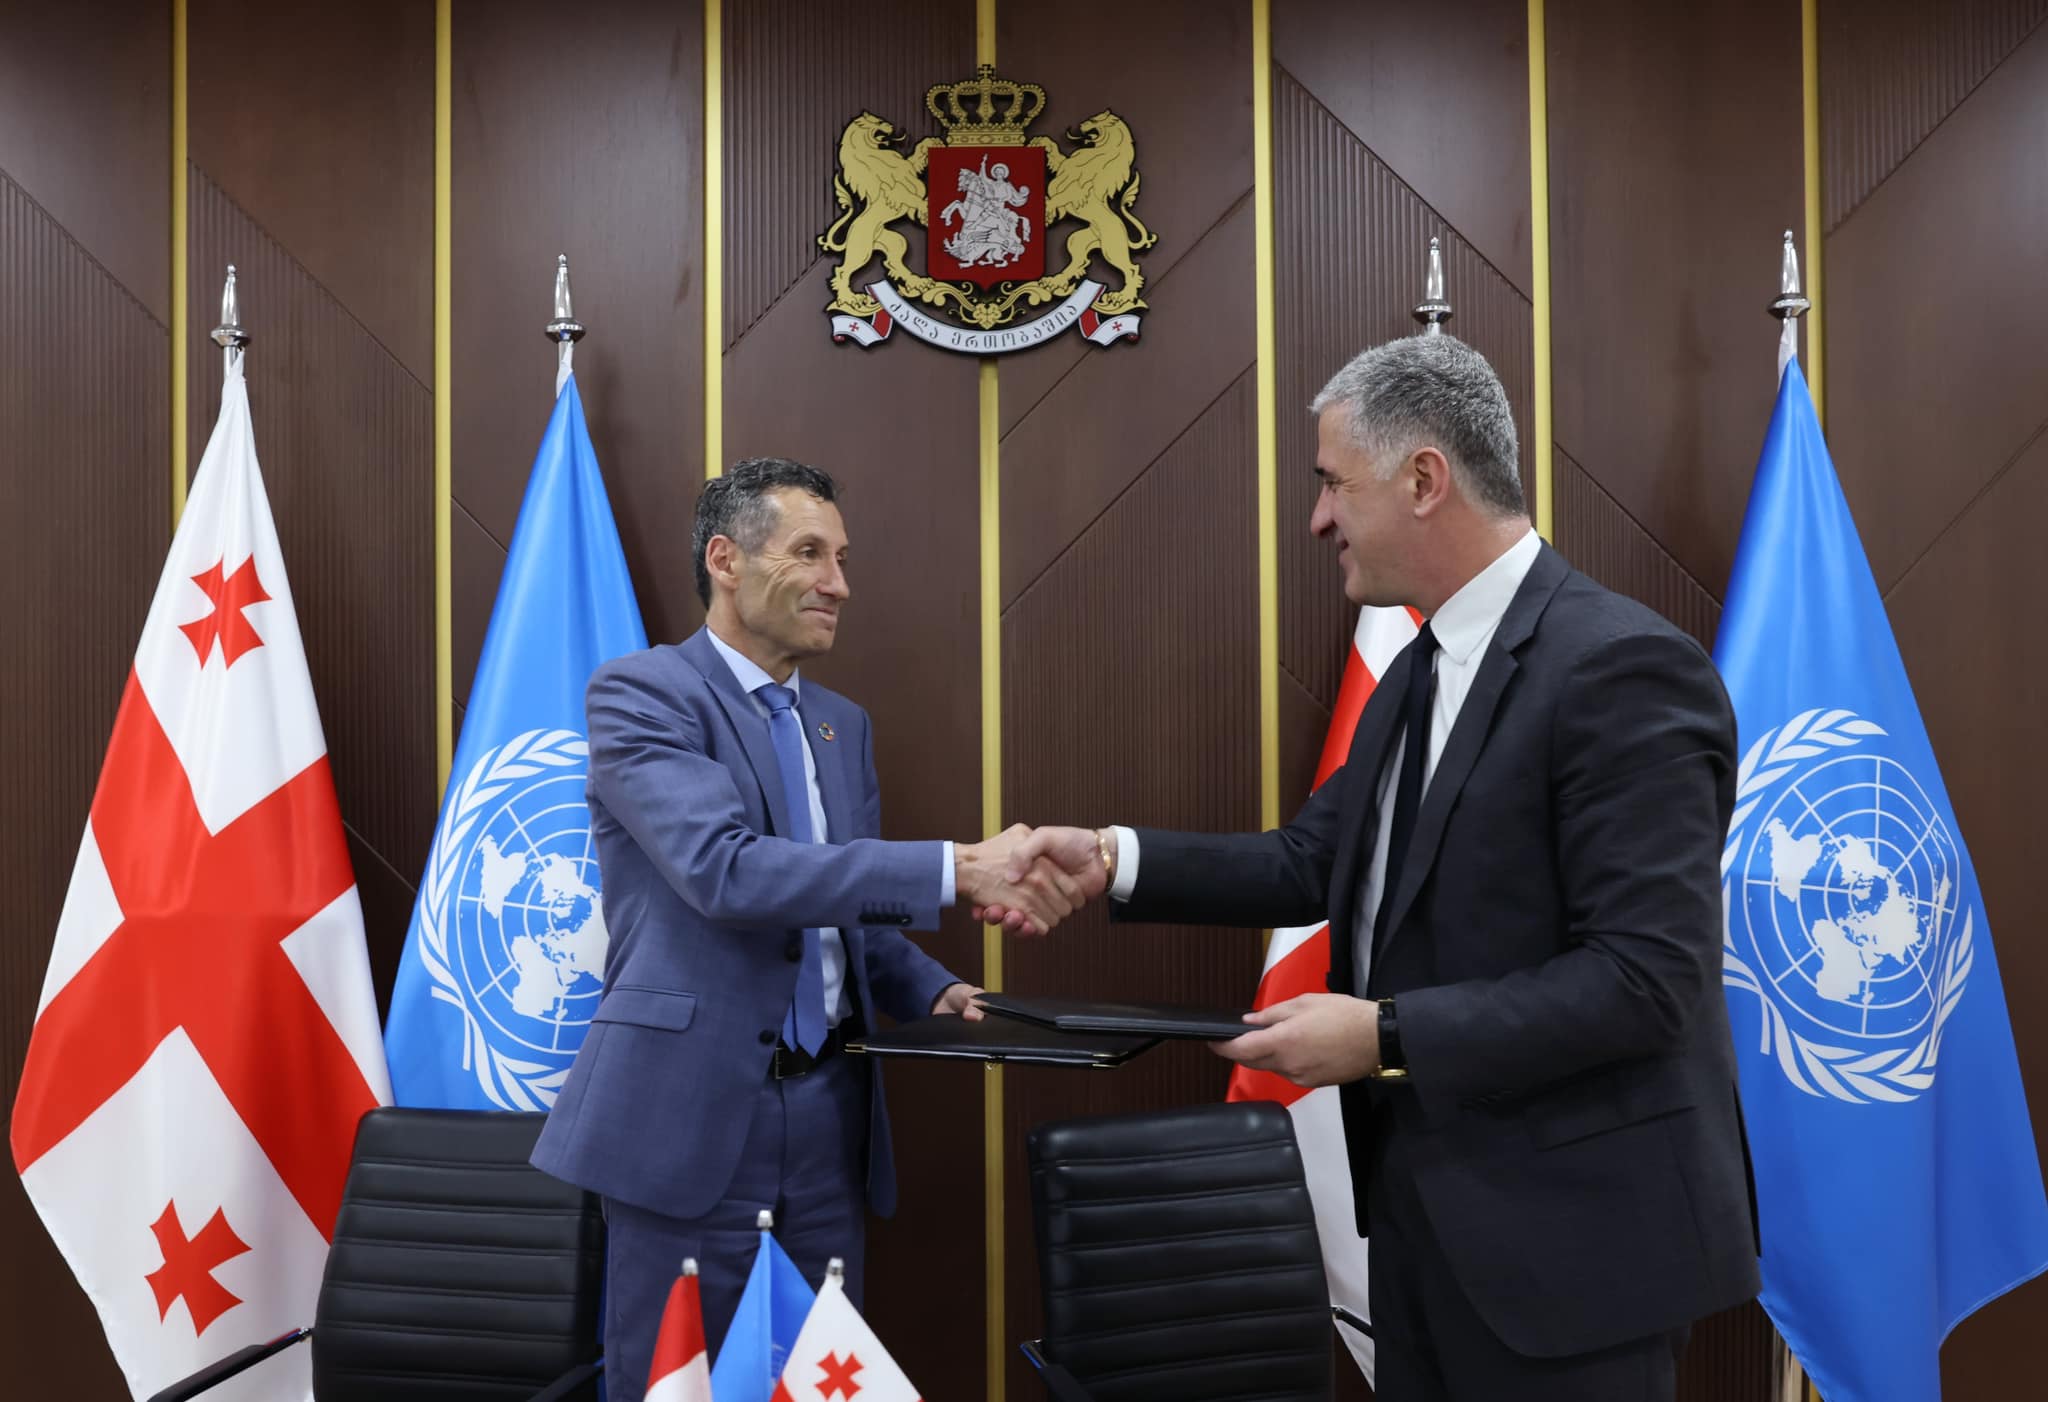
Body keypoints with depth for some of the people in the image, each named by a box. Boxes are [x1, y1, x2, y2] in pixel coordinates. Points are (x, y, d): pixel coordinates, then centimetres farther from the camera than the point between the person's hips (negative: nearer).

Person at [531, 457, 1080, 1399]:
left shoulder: (843, 725, 14)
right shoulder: (639, 692, -8)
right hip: (692, 1113, -6)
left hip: (829, 1117, 6)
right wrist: (958, 870, -28)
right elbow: (724, 870, -24)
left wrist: (935, 991, -2)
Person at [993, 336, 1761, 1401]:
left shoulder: (1620, 667, -20)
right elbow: (1314, 860, 11)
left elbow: (1647, 976, -24)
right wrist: (1114, 860, 1)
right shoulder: (1421, 669, 10)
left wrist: (1388, 1035, -23)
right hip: (1426, 1197, 8)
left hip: (1567, 1229, -8)